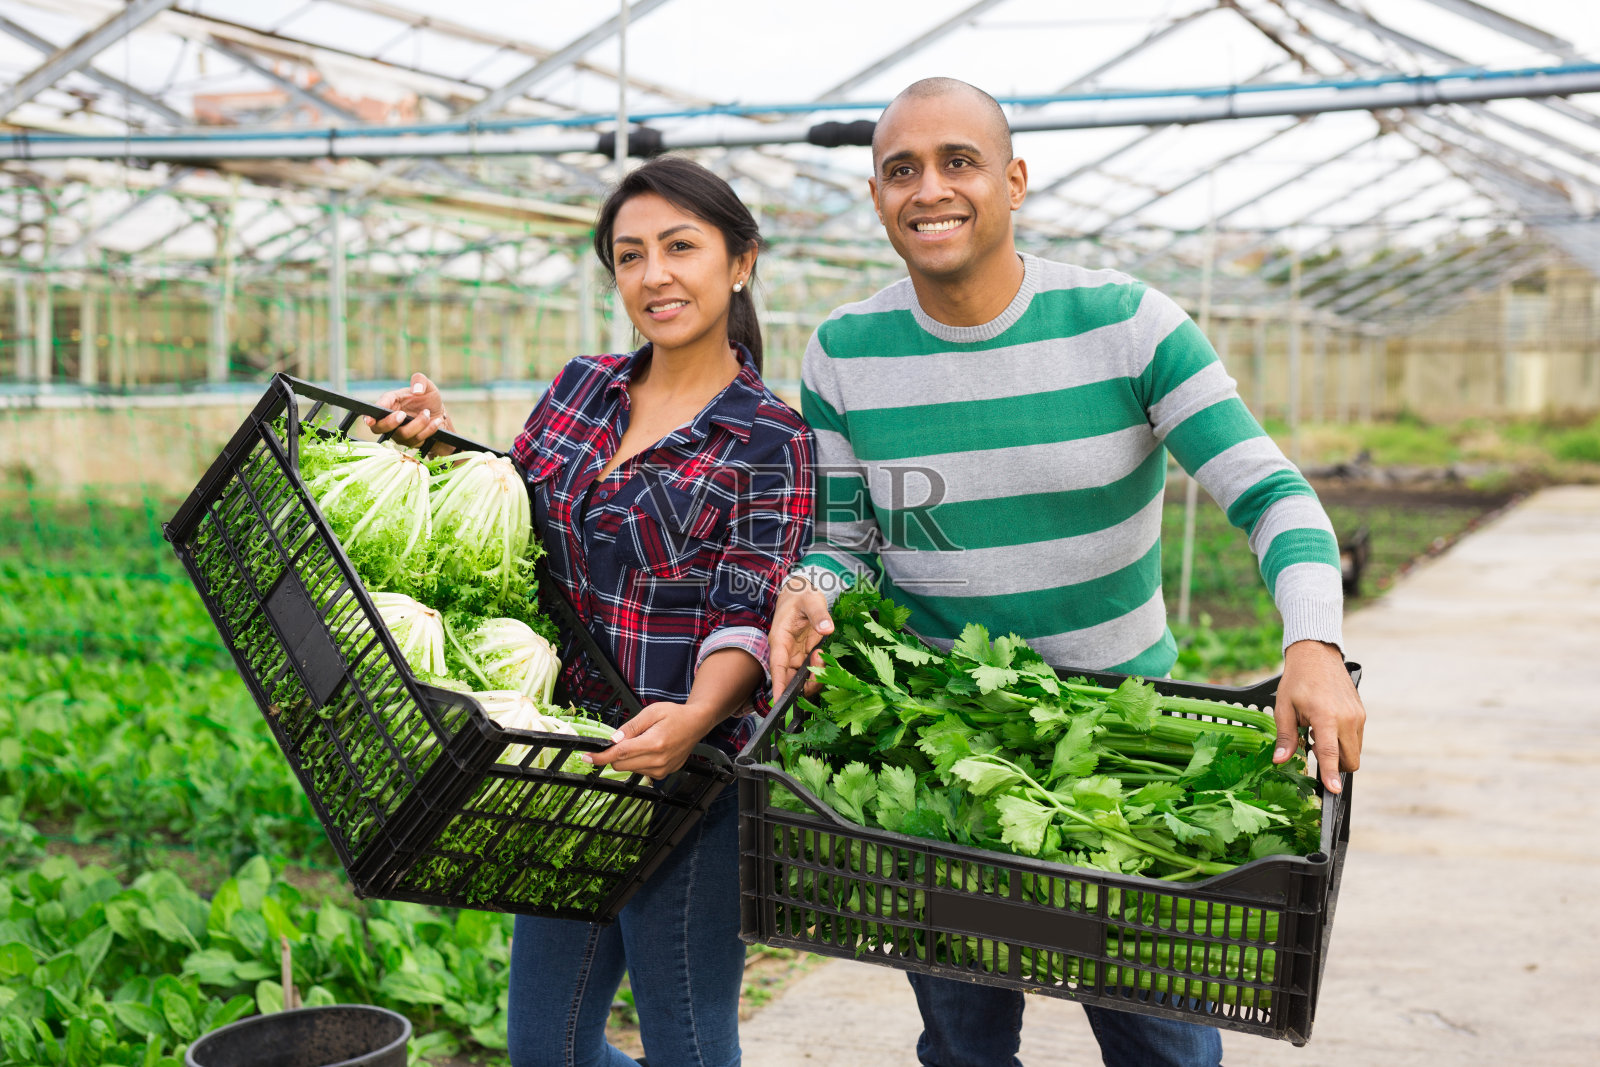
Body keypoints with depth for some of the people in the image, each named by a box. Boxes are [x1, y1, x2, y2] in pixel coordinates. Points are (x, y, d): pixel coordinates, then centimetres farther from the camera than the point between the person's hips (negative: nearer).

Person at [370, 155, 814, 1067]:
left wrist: (695, 717, -34)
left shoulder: (768, 442, -8)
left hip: (686, 771, -6)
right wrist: (439, 444, 3)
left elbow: (748, 613, -16)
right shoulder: (581, 388, 9)